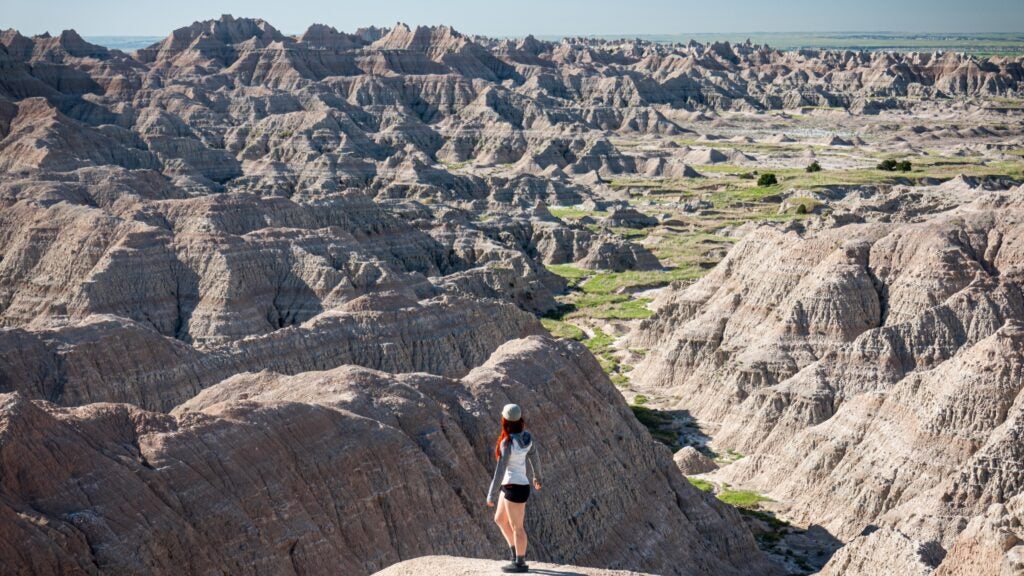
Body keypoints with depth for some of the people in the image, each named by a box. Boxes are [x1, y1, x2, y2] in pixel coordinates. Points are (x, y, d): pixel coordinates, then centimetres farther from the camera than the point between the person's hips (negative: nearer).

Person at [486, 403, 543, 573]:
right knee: (499, 519, 22)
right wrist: (537, 477, 31)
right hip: (514, 485, 9)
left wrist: (491, 495, -17)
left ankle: (520, 563, 16)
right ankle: (515, 552, 29)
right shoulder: (527, 436, 1)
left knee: (516, 527, 4)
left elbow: (500, 471, -22)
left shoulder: (507, 443, -22)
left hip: (514, 488, -9)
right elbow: (534, 457, 14)